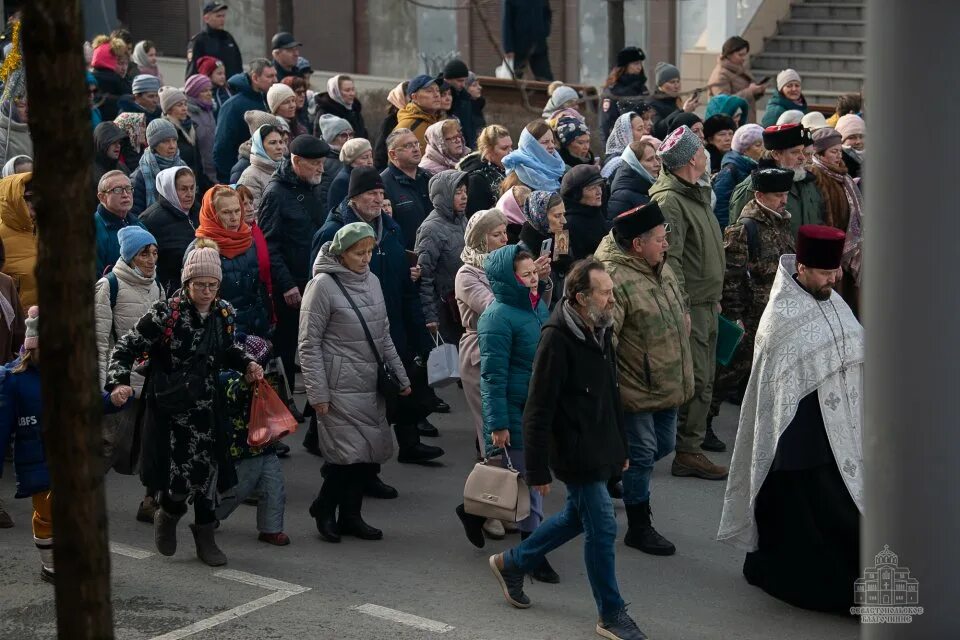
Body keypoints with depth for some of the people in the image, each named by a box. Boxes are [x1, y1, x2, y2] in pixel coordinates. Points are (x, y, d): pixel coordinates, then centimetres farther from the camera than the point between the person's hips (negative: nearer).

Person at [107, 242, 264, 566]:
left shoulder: (224, 313, 2)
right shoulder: (165, 314, -14)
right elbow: (126, 347, -11)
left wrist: (247, 363, 3)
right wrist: (118, 382, -26)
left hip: (206, 407, 5)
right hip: (169, 407, -4)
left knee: (205, 471, 7)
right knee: (178, 476, -6)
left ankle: (205, 537, 24)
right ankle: (168, 514, 29)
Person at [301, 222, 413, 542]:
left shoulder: (371, 281, 11)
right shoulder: (323, 285, -9)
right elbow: (309, 345, -9)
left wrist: (401, 377, 14)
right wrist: (317, 393, -13)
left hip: (372, 387, 6)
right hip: (341, 389, -6)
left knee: (370, 454, 5)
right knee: (351, 454, -9)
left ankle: (350, 515, 18)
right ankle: (324, 508, 13)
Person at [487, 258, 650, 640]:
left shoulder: (601, 331, 5)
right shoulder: (558, 339, -22)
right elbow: (538, 411, -20)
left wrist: (620, 448, 21)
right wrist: (537, 470, -18)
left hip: (600, 449, 9)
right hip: (575, 454, -9)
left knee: (577, 517, 21)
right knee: (602, 528, -1)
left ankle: (511, 564, 39)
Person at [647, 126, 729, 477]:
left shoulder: (697, 194, 16)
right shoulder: (669, 200, -17)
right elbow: (670, 260, -22)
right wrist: (681, 308, -24)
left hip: (706, 306, 10)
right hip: (690, 306, -10)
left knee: (703, 381, 15)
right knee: (696, 382, -6)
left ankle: (692, 446, 24)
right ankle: (687, 453, 0)